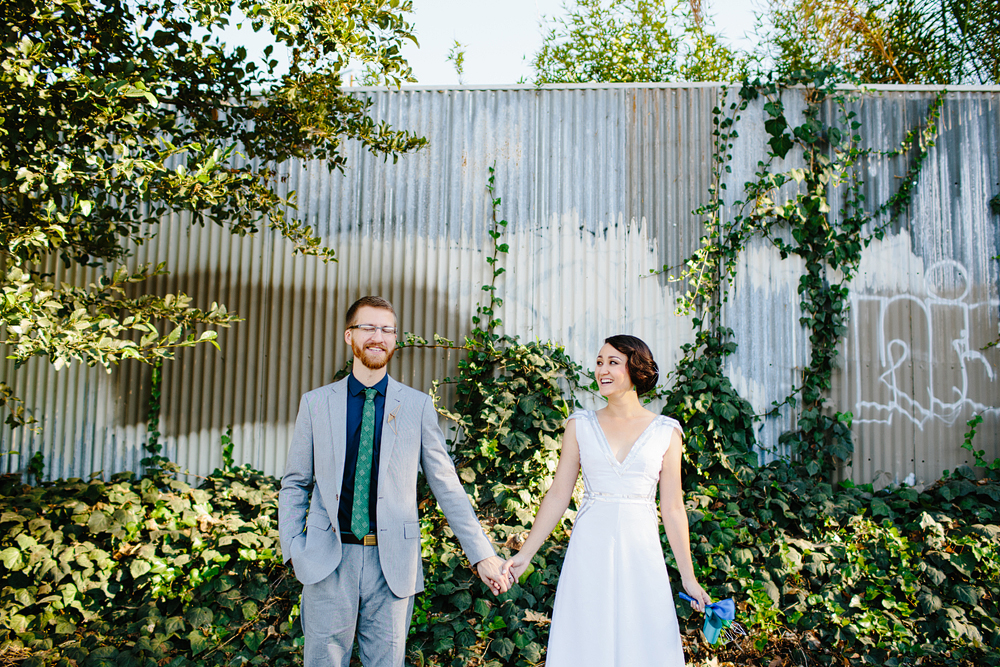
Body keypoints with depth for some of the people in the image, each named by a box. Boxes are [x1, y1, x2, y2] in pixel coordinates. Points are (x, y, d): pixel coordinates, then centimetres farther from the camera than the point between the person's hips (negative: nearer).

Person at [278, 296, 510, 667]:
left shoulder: (417, 405, 2)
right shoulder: (315, 403, 5)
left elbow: (447, 486, 3)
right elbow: (295, 484, 10)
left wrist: (482, 555, -1)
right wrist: (293, 549, -2)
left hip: (392, 563, 0)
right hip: (328, 560, 1)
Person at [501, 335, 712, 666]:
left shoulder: (666, 432, 2)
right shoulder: (580, 424, 4)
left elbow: (672, 508, 5)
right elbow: (558, 495, 5)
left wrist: (689, 578, 5)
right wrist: (524, 555, 2)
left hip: (641, 552, 0)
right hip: (589, 552, 0)